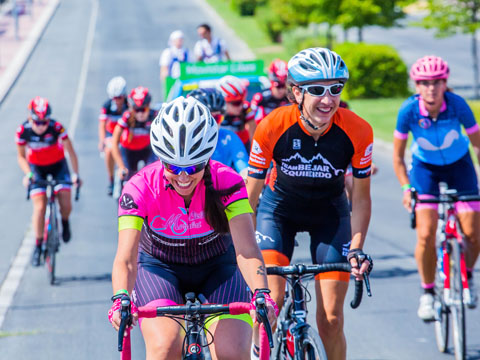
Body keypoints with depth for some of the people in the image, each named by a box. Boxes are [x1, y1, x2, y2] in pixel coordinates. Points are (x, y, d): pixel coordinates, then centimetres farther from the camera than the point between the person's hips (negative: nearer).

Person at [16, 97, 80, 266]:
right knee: (39, 207, -14)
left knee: (66, 205, -14)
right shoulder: (23, 131, -22)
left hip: (58, 166, 0)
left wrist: (75, 174, -26)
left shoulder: (57, 128, -27)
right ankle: (38, 245, -3)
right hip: (37, 169, 0)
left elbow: (70, 151, -17)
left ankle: (65, 222, 21)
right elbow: (21, 156, -8)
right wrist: (28, 174, -24)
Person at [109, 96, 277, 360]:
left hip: (216, 268, 1)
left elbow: (246, 250, -33)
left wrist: (261, 294, -52)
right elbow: (126, 258, -35)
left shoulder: (226, 183, -24)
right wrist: (121, 299, -56)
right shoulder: (140, 188, -26)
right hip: (160, 267, -1)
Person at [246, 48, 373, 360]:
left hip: (329, 212, 1)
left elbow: (361, 198, -12)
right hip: (280, 208, -1)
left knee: (331, 320, -5)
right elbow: (250, 197, -18)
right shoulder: (272, 127, -28)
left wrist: (356, 249, -23)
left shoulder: (357, 131, -26)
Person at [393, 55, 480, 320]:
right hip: (425, 168, 0)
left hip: (458, 165, 1)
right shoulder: (409, 110, -24)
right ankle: (427, 292, 4)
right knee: (426, 235, -16)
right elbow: (398, 156, -12)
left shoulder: (457, 105, -25)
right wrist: (406, 188, -21)